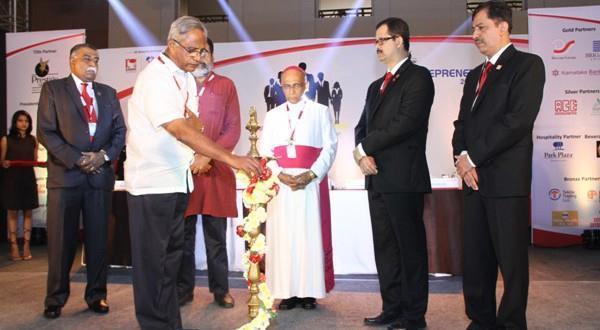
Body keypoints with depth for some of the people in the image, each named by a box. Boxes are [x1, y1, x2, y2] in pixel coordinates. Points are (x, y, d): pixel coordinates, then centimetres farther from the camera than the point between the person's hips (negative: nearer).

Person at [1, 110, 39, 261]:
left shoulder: (33, 140, 7)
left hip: (28, 178, 2)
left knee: (28, 212, 3)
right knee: (13, 212, 0)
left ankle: (26, 246, 7)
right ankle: (14, 247, 4)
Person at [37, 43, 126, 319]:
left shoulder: (108, 93, 15)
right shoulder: (53, 89, 5)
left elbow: (120, 131, 10)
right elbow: (46, 132, -4)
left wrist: (104, 155, -8)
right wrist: (76, 159, -12)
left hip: (100, 174, 3)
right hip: (65, 174, -3)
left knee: (98, 239, 7)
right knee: (61, 240, 3)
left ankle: (96, 295, 18)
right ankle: (55, 298, 17)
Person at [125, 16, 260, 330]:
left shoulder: (186, 77, 11)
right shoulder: (154, 77, -16)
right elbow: (180, 129, -27)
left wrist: (200, 156, -10)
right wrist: (229, 158, -32)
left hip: (179, 180, 8)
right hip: (152, 183, -8)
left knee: (171, 256, 14)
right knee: (151, 260, 1)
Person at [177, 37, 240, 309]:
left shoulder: (225, 86, 8)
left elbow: (233, 129, 2)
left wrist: (207, 156, -11)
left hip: (215, 170, 0)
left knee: (216, 235, 6)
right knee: (183, 234, 6)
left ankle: (220, 289, 17)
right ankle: (184, 289, 18)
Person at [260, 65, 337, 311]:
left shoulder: (320, 111, 8)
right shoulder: (272, 115, 16)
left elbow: (330, 146, 0)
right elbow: (265, 151, 8)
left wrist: (311, 174, -13)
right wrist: (280, 175, -9)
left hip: (311, 182, -2)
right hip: (280, 183, 2)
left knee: (310, 235, -2)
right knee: (283, 235, 0)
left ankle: (309, 291, 5)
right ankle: (287, 291, 6)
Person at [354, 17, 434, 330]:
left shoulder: (418, 76, -3)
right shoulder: (376, 86, 21)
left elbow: (406, 122, -16)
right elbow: (362, 126, 17)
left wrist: (364, 148, -10)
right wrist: (363, 156, -4)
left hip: (404, 177, -8)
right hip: (377, 178, 8)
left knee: (410, 247, 0)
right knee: (384, 248, 11)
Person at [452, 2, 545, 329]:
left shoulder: (527, 64, -2)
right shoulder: (474, 75, 21)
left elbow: (518, 120, -14)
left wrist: (473, 157, -12)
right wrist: (461, 157, -3)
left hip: (507, 179, -6)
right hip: (474, 179, 7)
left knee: (511, 259, 2)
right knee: (475, 259, 9)